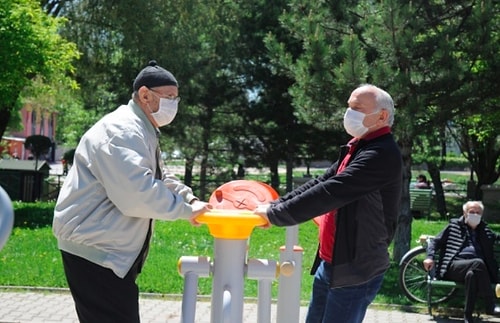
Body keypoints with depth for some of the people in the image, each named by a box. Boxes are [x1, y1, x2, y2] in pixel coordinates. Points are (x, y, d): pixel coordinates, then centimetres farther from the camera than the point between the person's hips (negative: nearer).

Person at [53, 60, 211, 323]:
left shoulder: (142, 133, 16)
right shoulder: (121, 131, -19)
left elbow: (158, 181, 25)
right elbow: (137, 194, -30)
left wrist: (190, 198, 7)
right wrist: (185, 210, -18)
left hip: (110, 250, 11)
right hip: (93, 248, -11)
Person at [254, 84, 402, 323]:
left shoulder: (382, 155, -19)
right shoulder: (357, 149, 13)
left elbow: (329, 192, -24)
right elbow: (320, 183, 12)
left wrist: (276, 215, -18)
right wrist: (274, 207, 1)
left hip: (355, 272, -9)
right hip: (329, 265, 10)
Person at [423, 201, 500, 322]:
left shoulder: (485, 231, 30)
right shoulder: (454, 225, 21)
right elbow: (436, 241, 16)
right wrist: (430, 257, -1)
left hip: (474, 270, 2)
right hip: (454, 267, -2)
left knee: (472, 275, -39)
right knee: (478, 263, -36)